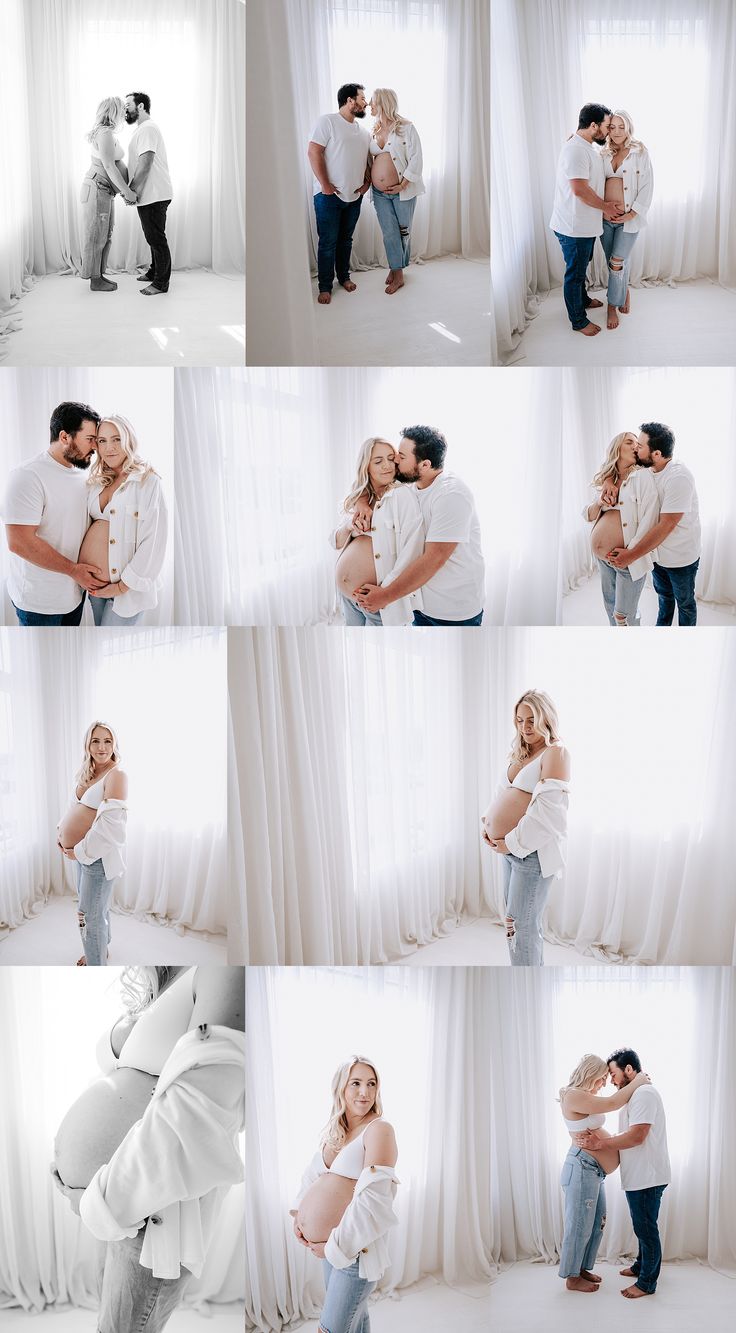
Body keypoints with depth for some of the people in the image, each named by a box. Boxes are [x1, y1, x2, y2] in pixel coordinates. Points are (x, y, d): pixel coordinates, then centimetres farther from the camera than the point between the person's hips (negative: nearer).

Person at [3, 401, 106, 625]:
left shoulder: (80, 475, 6)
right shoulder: (28, 476, -20)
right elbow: (20, 542, -26)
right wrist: (74, 570, -21)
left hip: (75, 589, 8)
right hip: (40, 601, -7)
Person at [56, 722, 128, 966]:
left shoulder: (116, 775, -19)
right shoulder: (86, 773, 8)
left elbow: (109, 823, -25)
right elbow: (74, 806, 20)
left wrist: (81, 851, -20)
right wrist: (61, 832, 5)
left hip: (99, 854, -8)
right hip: (82, 851, 8)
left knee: (90, 914, -2)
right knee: (95, 904, 25)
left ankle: (96, 970, 10)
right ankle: (100, 948, 45)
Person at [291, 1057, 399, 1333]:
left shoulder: (378, 1129, -15)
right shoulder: (333, 1131, 10)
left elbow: (373, 1200, -22)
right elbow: (312, 1175, 20)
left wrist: (335, 1245, -18)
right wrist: (299, 1214, 2)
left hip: (357, 1247, -7)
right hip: (330, 1246, 7)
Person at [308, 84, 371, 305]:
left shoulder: (363, 131, 11)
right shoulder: (328, 121, -10)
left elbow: (367, 160, 22)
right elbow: (314, 152, -15)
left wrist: (367, 181, 4)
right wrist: (325, 185, -18)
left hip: (354, 196, 6)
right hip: (329, 195, -6)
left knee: (346, 240, 16)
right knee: (328, 242, -2)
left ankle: (344, 276, 31)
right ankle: (325, 287, 6)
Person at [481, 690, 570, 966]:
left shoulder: (555, 752, -13)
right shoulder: (522, 753, 14)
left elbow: (547, 809, -22)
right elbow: (502, 792, 21)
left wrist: (513, 842, -18)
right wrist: (488, 824, 4)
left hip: (534, 851, -9)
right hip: (511, 849, 9)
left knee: (520, 925, -7)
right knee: (527, 921, 16)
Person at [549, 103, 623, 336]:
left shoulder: (588, 149, 10)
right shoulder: (576, 150, -24)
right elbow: (580, 189, -29)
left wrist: (605, 208, 6)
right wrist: (606, 206, -16)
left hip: (585, 225, 10)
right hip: (574, 227, -10)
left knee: (580, 268, 27)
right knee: (575, 273, 3)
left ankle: (583, 299, 47)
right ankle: (578, 321, 13)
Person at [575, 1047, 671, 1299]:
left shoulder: (644, 1094, -19)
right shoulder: (636, 1095, 15)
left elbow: (636, 1136, -26)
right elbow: (628, 1136, 15)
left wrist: (600, 1144, -20)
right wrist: (599, 1139, 2)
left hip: (647, 1177, -10)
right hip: (639, 1176, 10)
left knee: (646, 1229, -1)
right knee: (643, 1226, 22)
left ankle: (647, 1283, 8)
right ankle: (641, 1266, 35)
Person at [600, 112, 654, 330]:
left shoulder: (640, 154, -5)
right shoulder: (604, 155, 6)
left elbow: (647, 187, -7)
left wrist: (632, 213, -13)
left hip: (629, 219, -4)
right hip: (605, 218, 4)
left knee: (617, 262, -8)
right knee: (616, 262, 10)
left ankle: (612, 305, 6)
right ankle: (624, 293, 33)